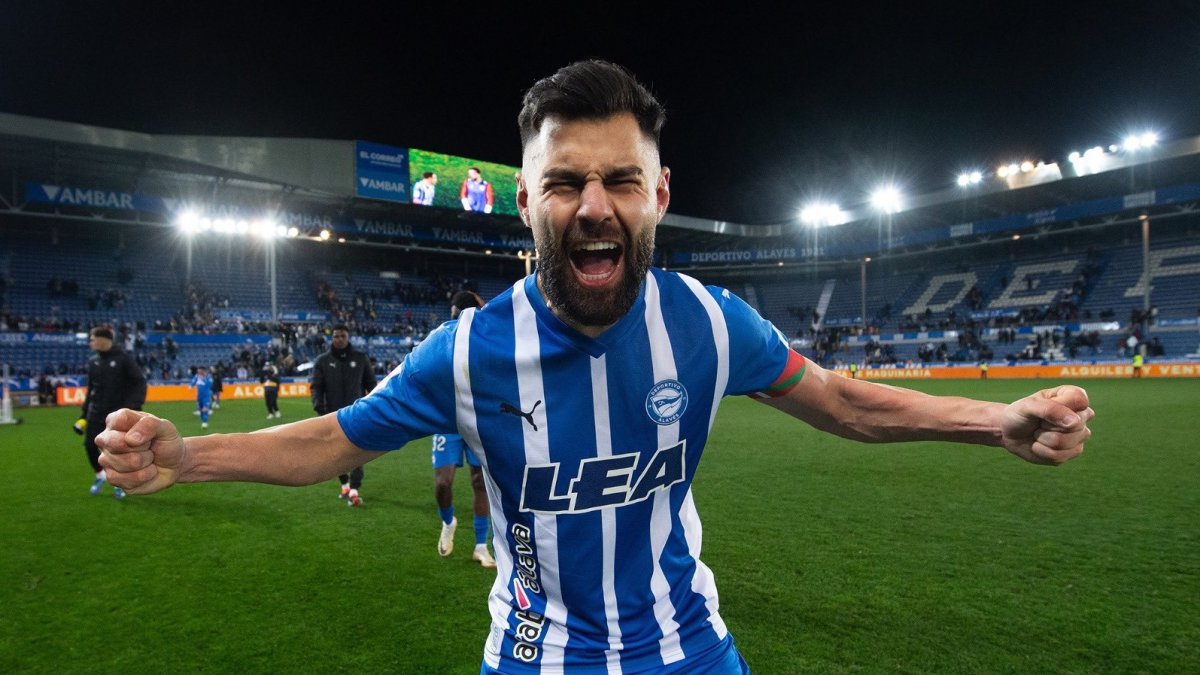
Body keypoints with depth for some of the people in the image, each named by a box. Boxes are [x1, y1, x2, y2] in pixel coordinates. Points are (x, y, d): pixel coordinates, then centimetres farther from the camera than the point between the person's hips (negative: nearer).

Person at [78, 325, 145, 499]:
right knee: (90, 445, -3)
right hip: (96, 412, 5)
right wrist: (83, 415, 15)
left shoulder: (123, 358, -11)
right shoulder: (93, 361, 6)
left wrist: (134, 407, -20)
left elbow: (139, 382, -11)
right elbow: (91, 389, 15)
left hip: (118, 413, -5)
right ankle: (100, 475, 25)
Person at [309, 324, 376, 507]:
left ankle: (354, 490, -12)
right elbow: (316, 387, 0)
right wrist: (320, 409, -14)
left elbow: (371, 383, 9)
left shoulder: (361, 358, 4)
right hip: (334, 415, 2)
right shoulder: (322, 361, 4)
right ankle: (345, 484, 31)